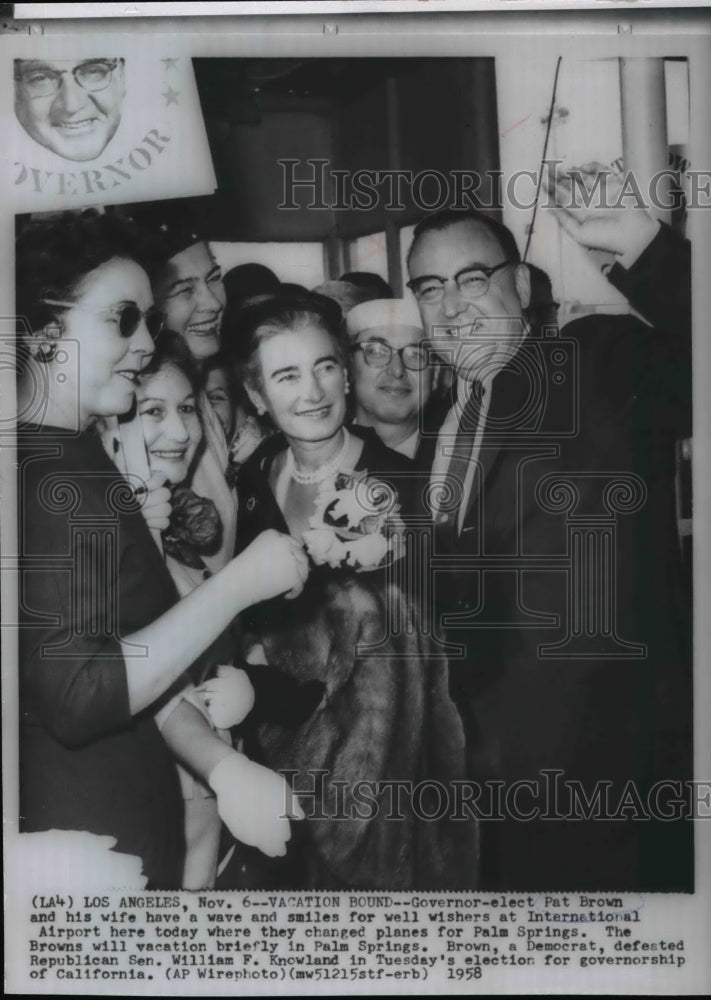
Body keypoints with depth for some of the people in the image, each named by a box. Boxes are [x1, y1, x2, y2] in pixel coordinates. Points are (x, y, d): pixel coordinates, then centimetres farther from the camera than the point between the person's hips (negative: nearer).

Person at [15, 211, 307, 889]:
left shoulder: (82, 457, 10)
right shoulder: (35, 475, -19)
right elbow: (77, 697, -25)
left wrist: (222, 767, -1)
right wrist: (238, 585, -20)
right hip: (71, 837, -8)